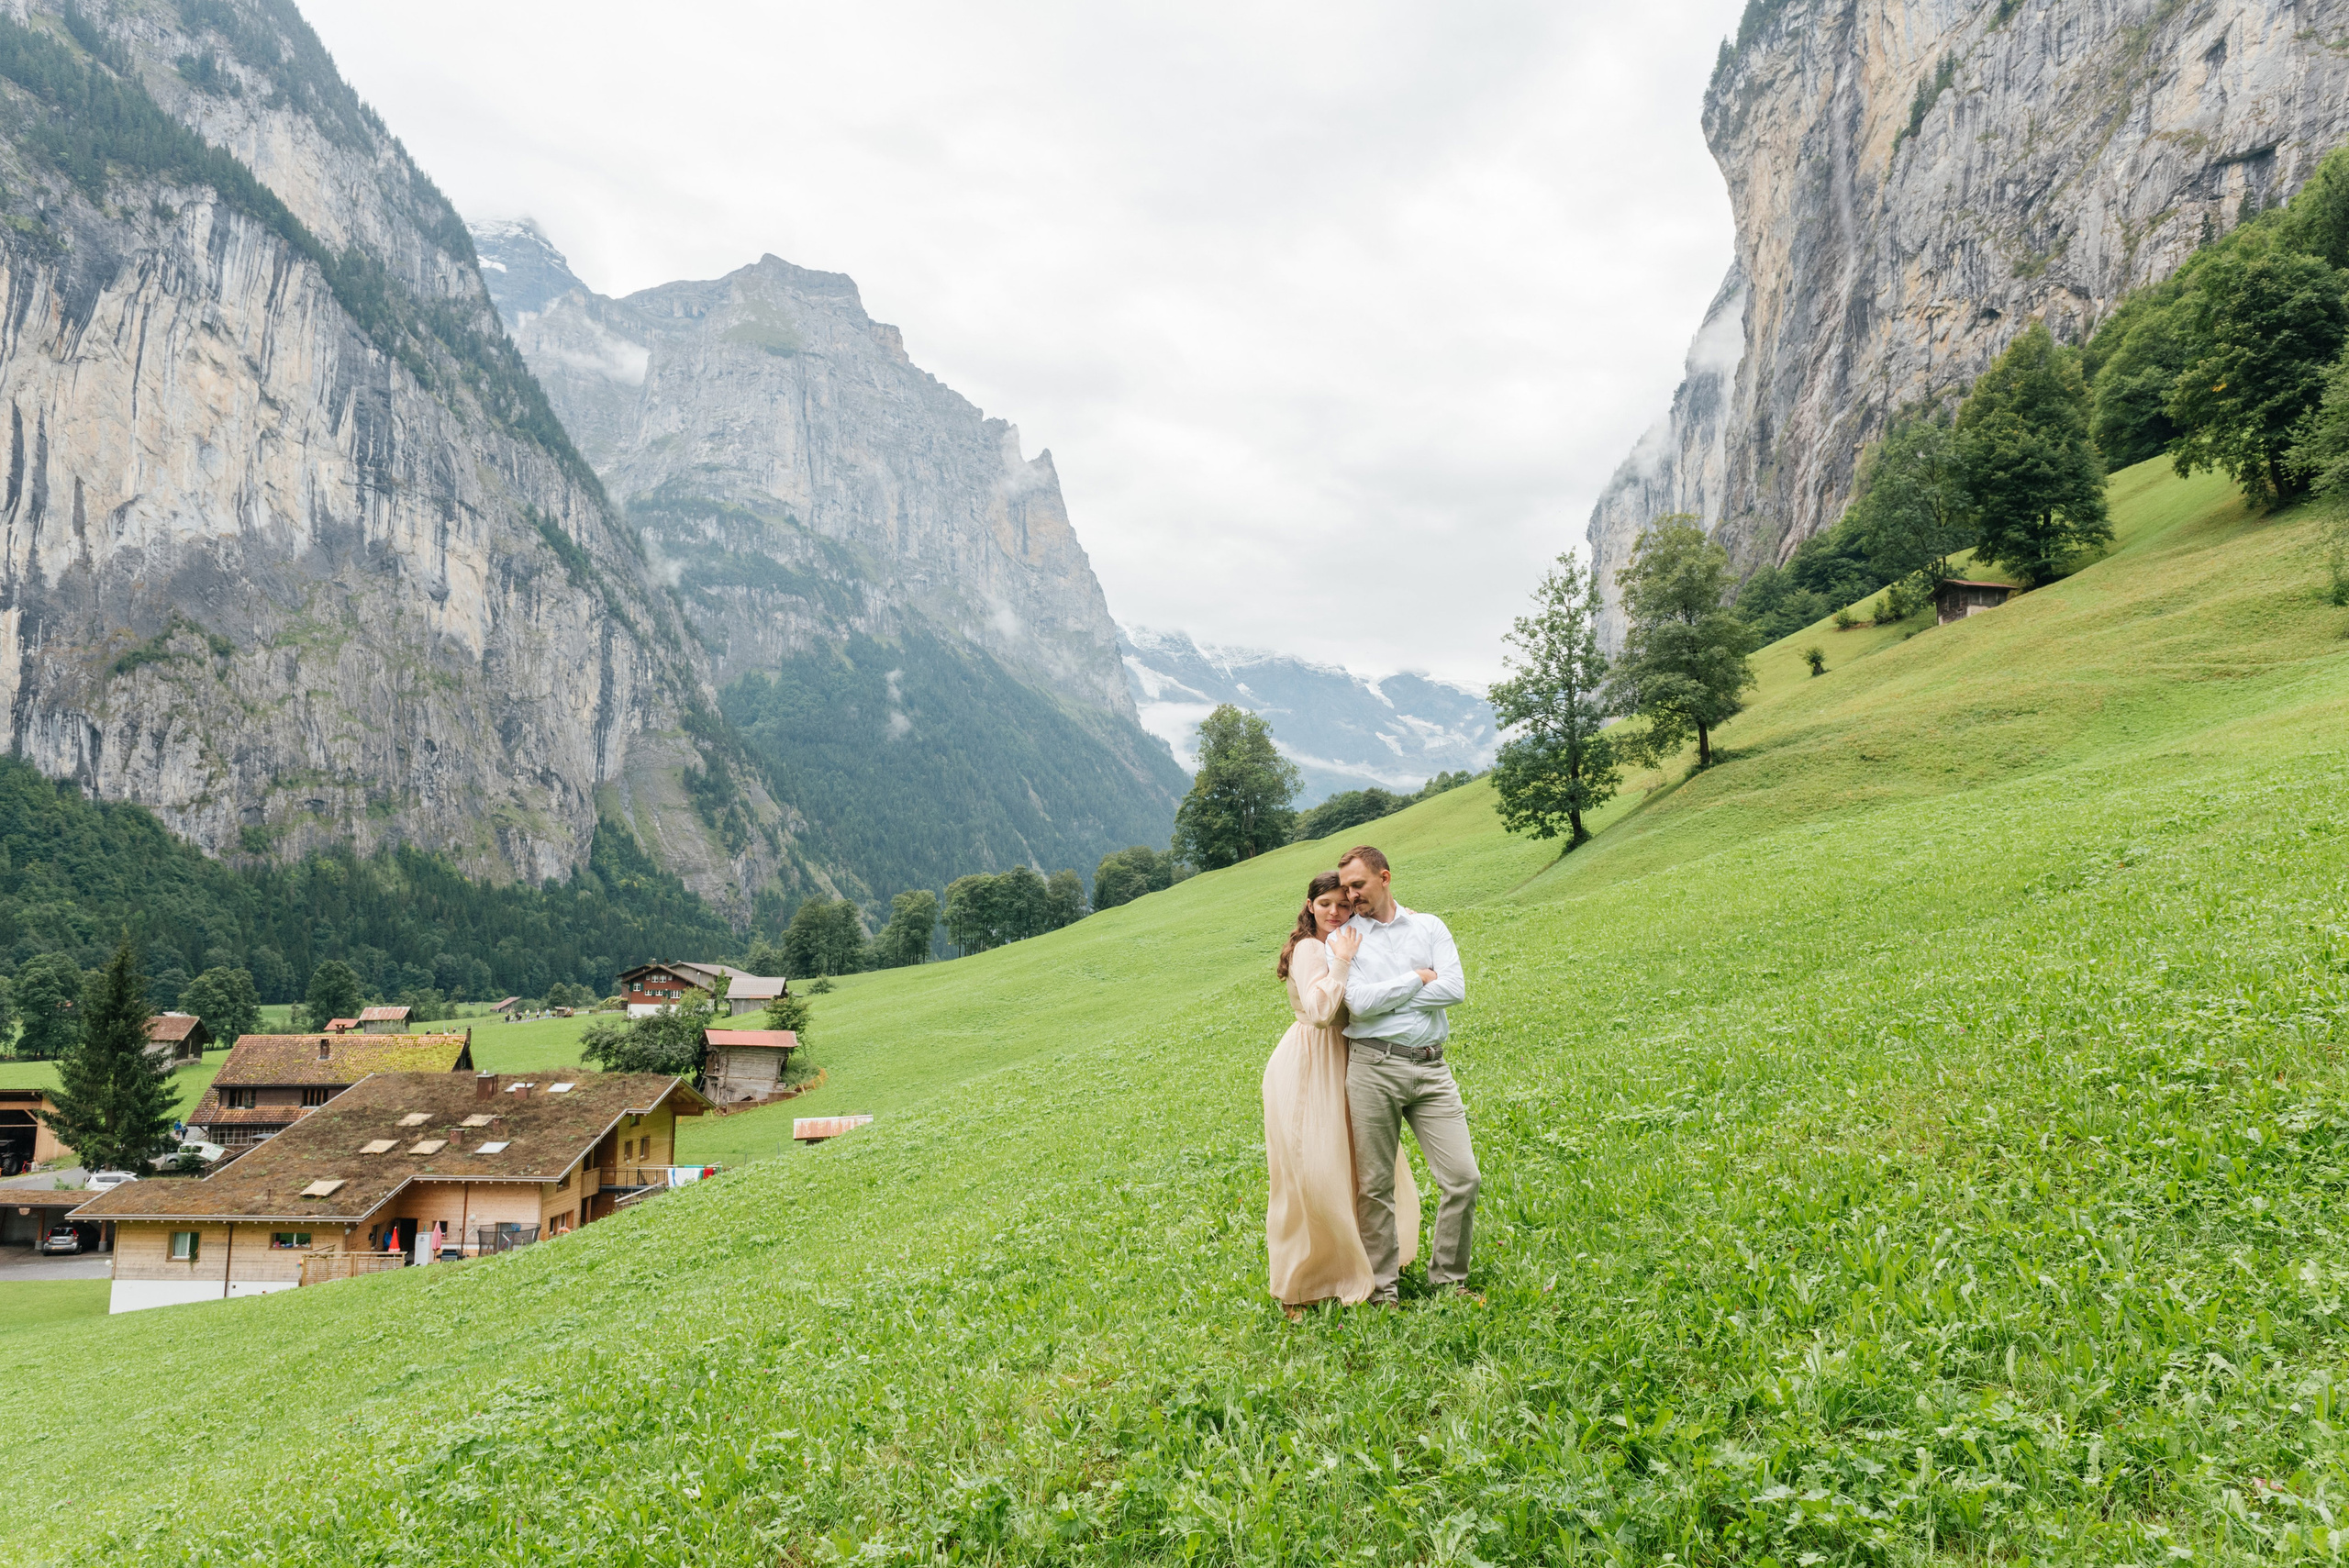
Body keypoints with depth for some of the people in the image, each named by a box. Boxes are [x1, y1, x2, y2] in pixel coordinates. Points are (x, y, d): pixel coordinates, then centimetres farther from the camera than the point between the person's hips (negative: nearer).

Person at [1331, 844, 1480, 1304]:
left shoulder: (1430, 927, 10)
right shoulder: (1343, 939, 4)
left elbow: (1455, 988, -5)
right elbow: (1359, 1003, -11)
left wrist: (1383, 999, -7)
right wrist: (1419, 978, -4)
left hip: (1431, 1066, 2)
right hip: (1373, 1065, -2)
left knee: (1463, 1177, -1)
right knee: (1375, 1185, 3)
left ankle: (1447, 1278, 17)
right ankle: (1381, 1288, 16)